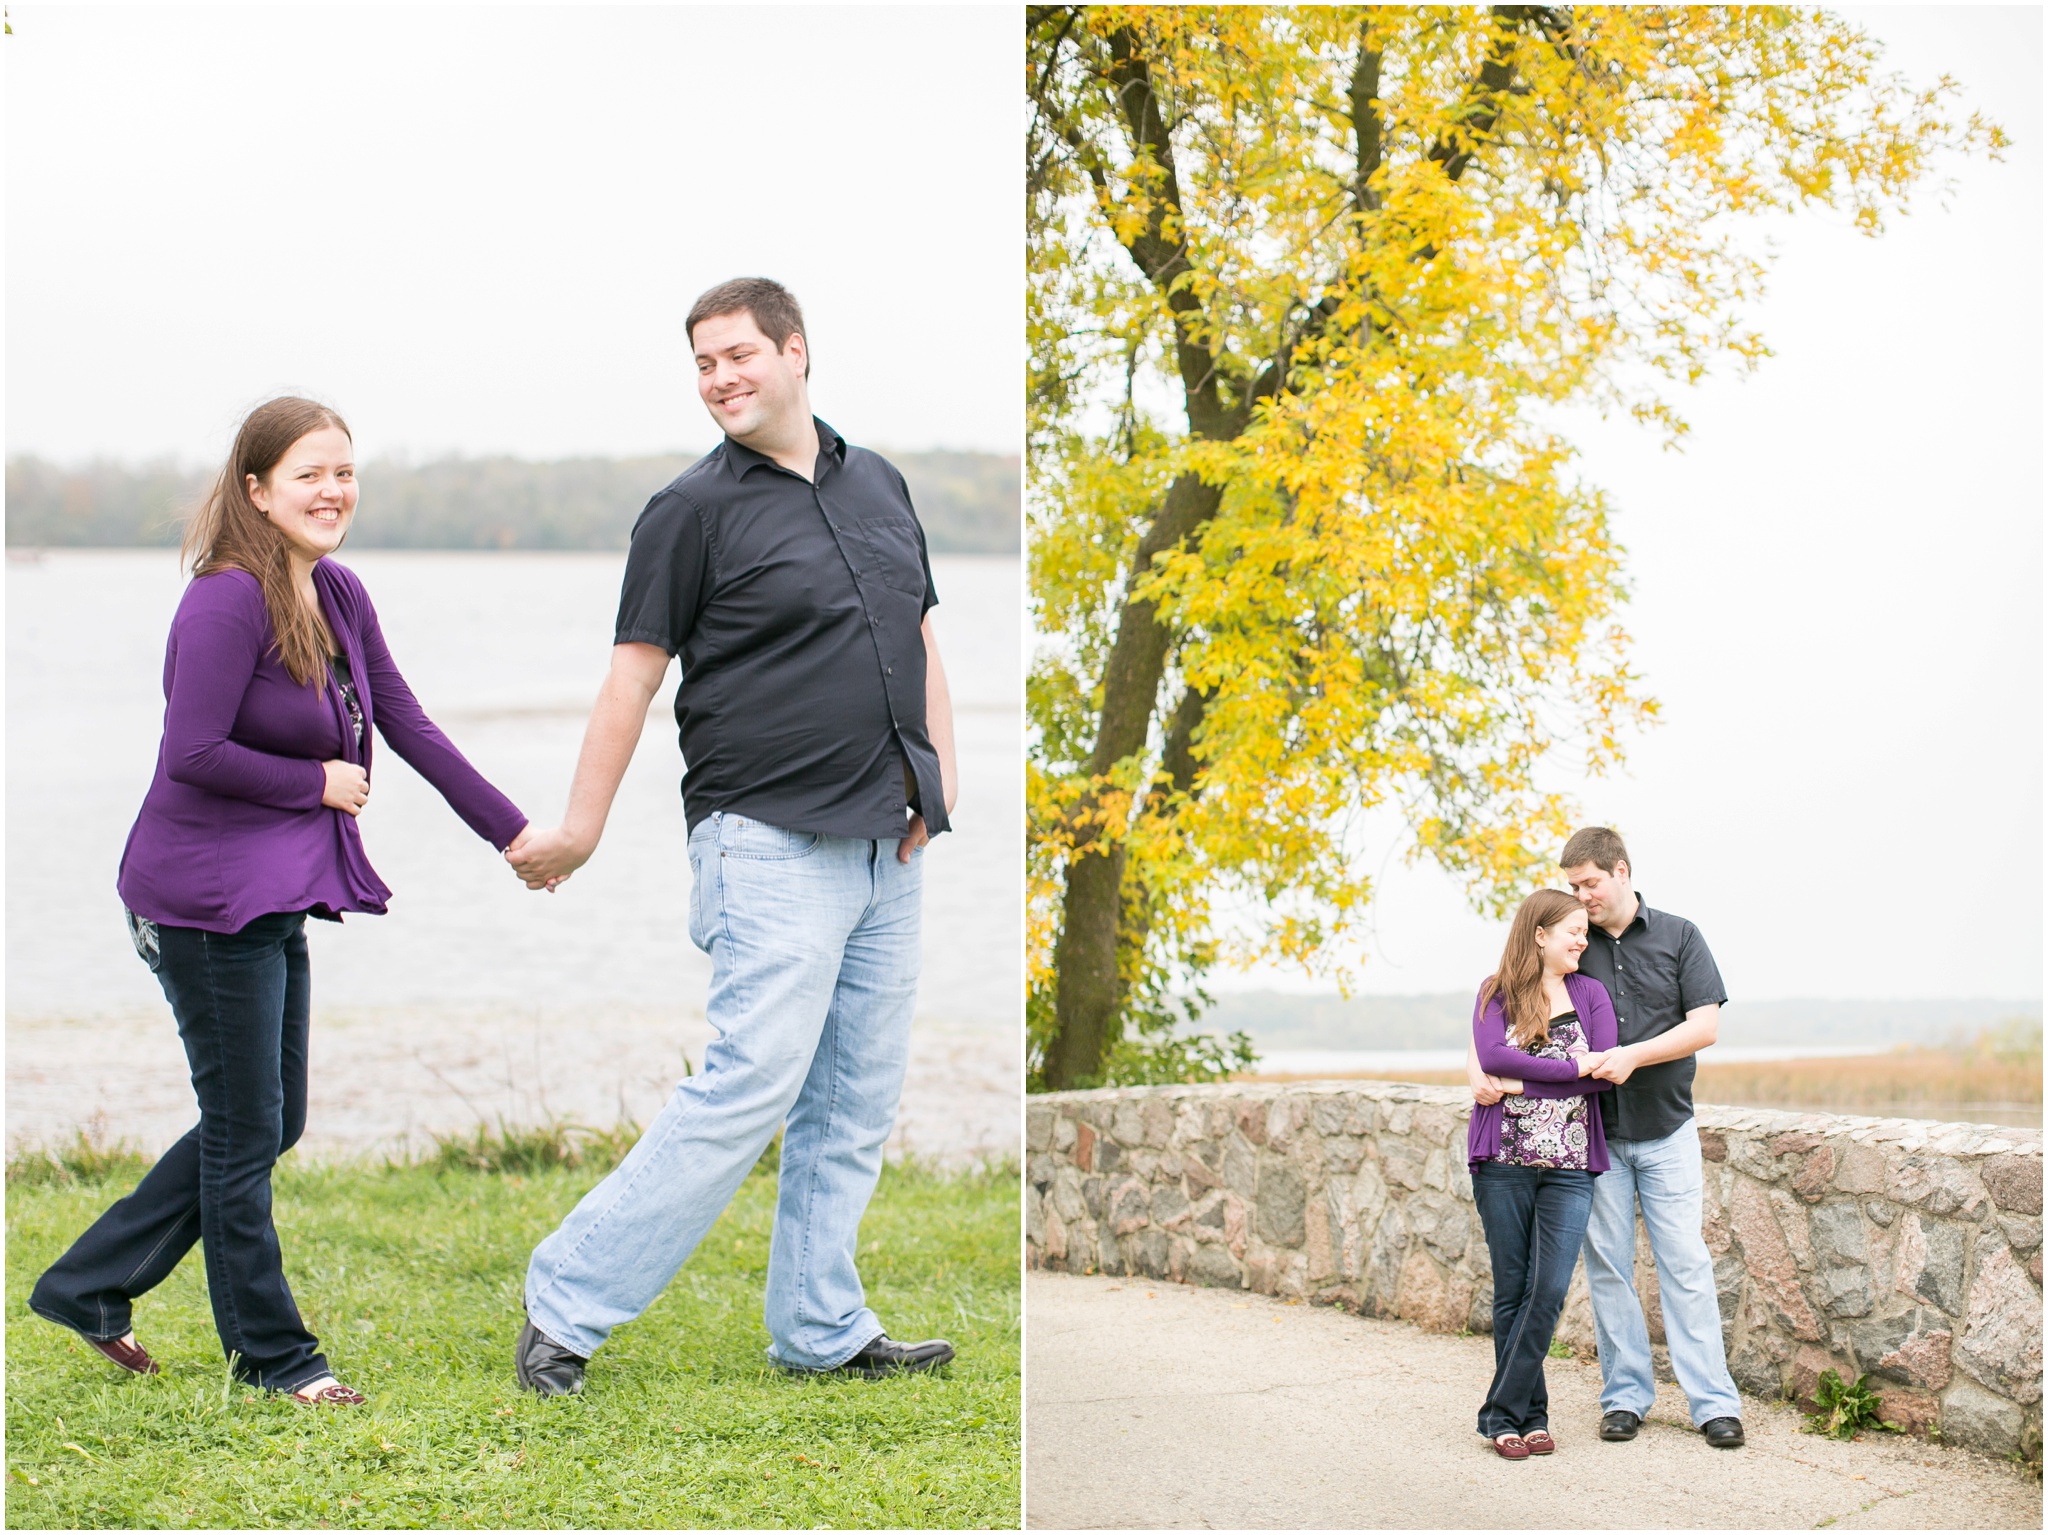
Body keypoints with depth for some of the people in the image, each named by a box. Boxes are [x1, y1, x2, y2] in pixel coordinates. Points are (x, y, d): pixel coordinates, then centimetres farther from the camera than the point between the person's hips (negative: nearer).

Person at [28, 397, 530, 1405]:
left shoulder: (342, 597, 7)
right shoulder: (228, 602, -19)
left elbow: (407, 727, 13)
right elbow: (194, 752, -24)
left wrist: (514, 833, 12)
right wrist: (318, 783, -13)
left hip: (274, 897, 9)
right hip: (206, 897, -9)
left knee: (268, 1123, 16)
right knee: (246, 1131, 2)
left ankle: (88, 1287, 26)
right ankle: (270, 1352, 15)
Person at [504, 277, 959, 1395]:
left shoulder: (879, 485, 14)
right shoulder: (694, 509, -4)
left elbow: (920, 643, 21)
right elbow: (634, 674, -5)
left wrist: (939, 780, 9)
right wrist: (579, 830, -7)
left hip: (886, 846, 7)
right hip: (770, 844, -7)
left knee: (856, 1106, 8)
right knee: (751, 1086, -13)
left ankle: (821, 1331, 17)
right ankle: (567, 1301, -6)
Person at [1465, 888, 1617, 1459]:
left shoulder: (1590, 993, 9)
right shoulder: (1497, 992, 6)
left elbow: (1603, 1077, -3)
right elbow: (1490, 1056, -13)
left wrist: (1521, 1083, -9)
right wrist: (1571, 1067, -14)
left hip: (1569, 1165, 1)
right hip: (1503, 1161, -1)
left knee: (1550, 1290, -9)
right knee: (1512, 1291, 3)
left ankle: (1503, 1413, -2)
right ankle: (1530, 1414, 12)